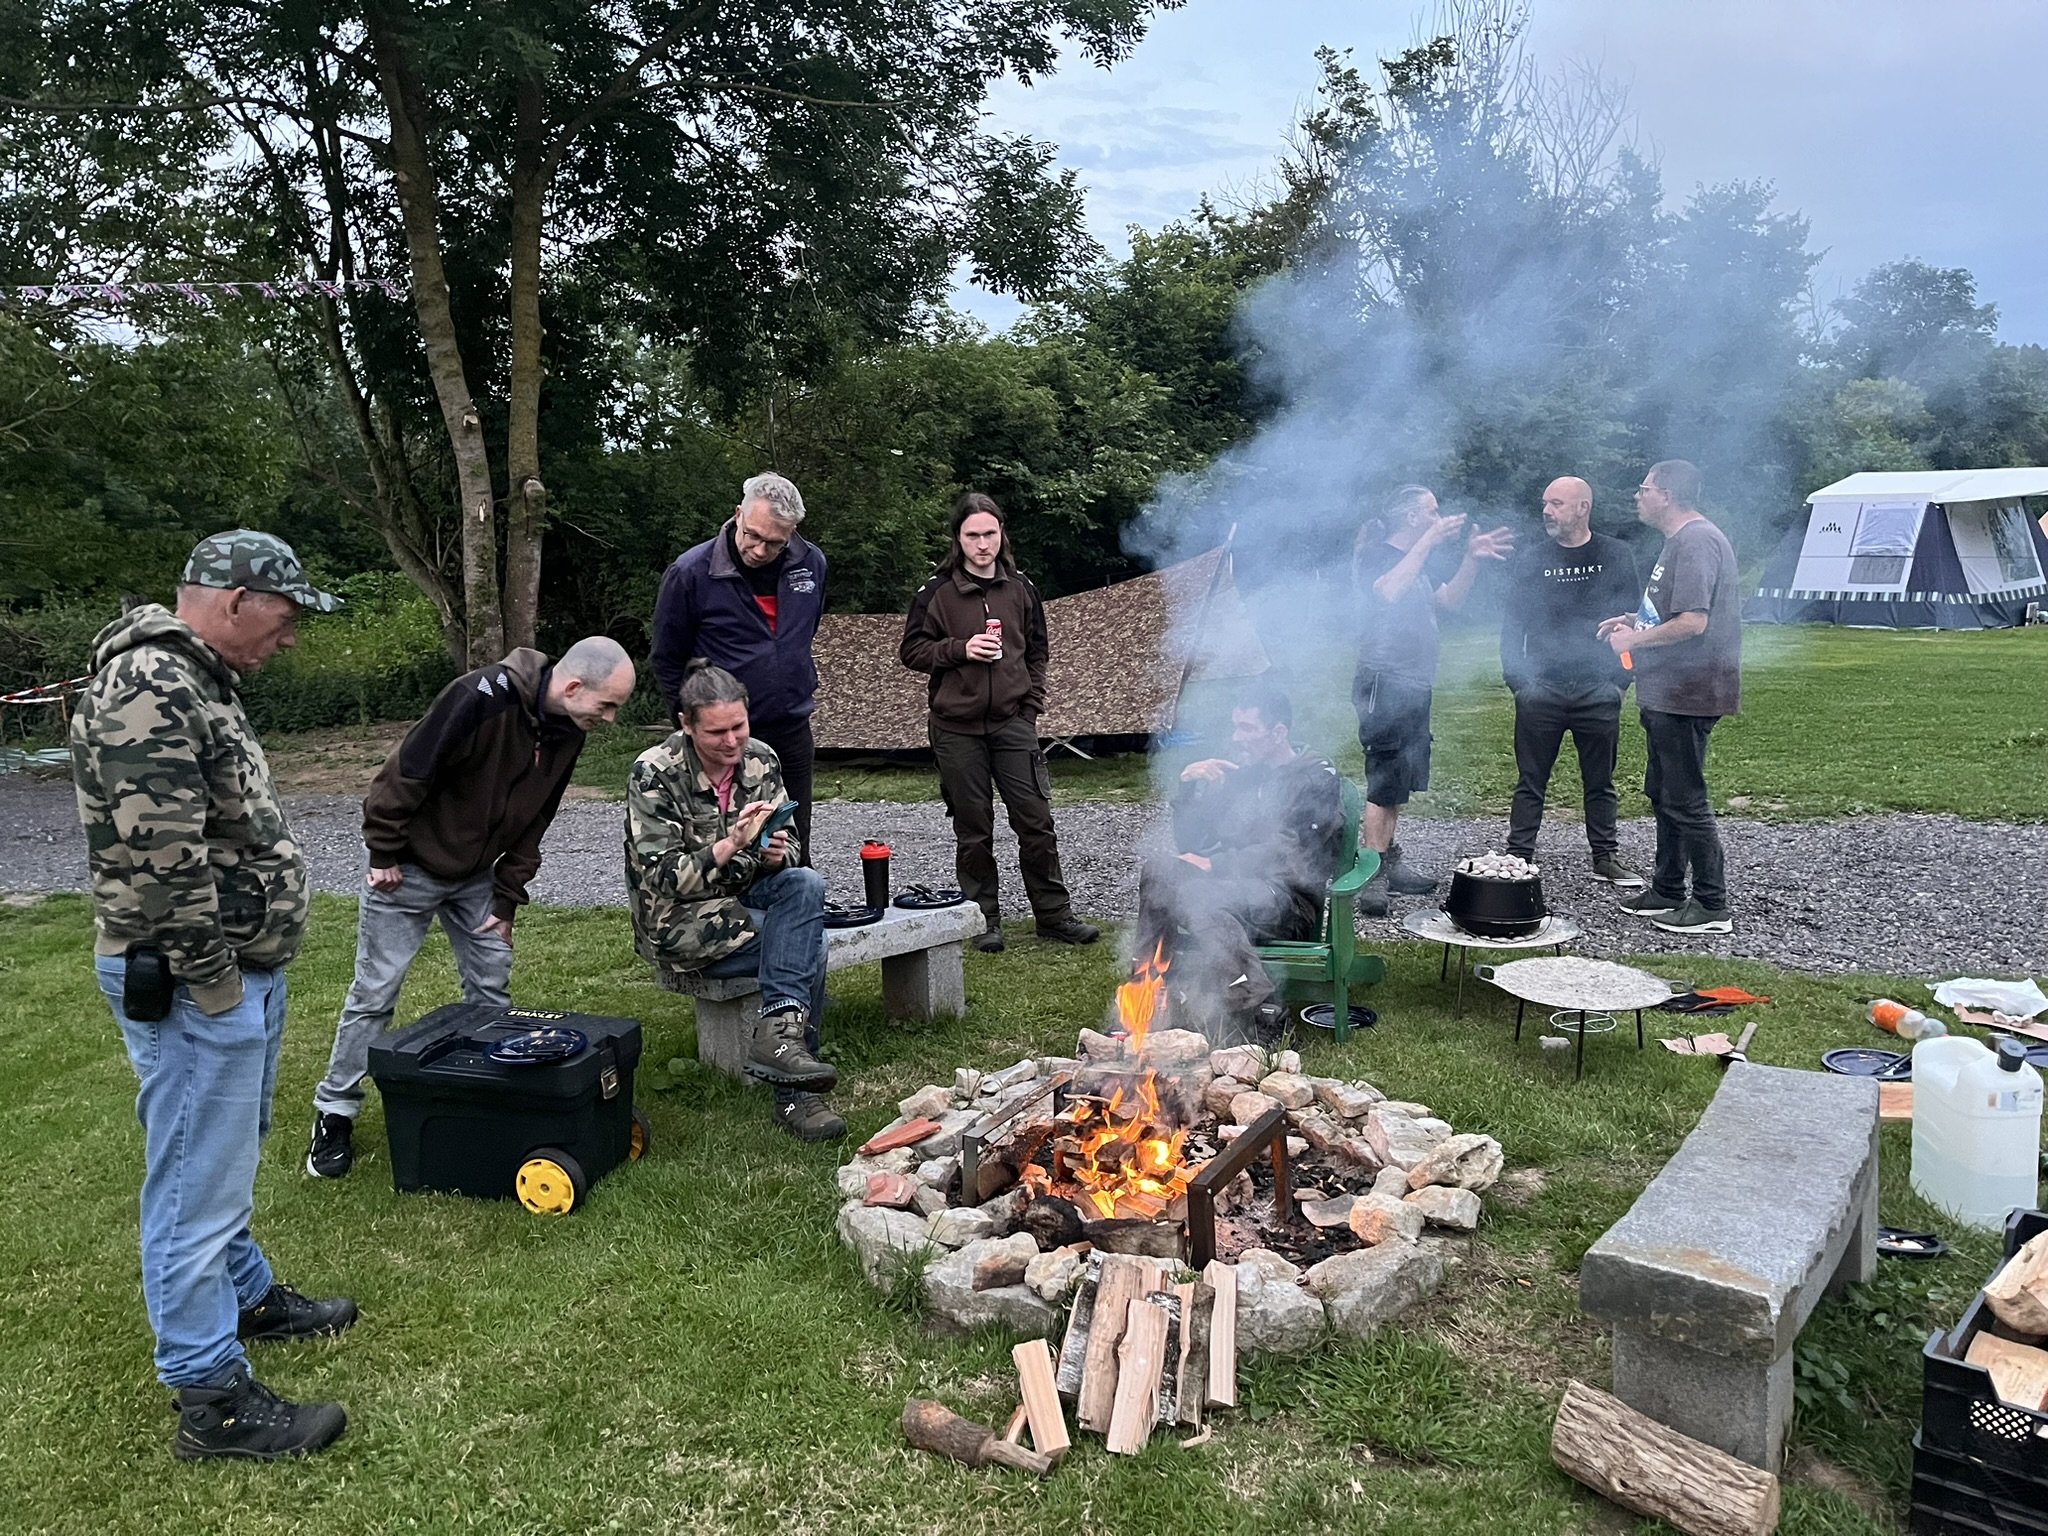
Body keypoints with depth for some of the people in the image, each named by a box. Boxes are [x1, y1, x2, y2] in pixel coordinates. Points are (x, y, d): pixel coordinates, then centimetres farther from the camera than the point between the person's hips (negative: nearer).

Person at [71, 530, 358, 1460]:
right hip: (195, 987, -10)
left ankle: (246, 1296, 42)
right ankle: (212, 1399, 9)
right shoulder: (147, 689, -21)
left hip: (240, 972, 11)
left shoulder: (195, 682, 13)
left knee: (229, 1155, 24)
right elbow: (162, 859, -27)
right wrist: (213, 980, -19)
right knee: (198, 1182, -1)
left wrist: (251, 970, 17)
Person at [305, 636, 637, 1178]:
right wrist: (384, 855, -17)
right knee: (375, 993, 1)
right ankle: (334, 1114, 13)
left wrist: (507, 899, 2)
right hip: (410, 868, -6)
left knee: (493, 985, 7)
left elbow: (533, 821, 4)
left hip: (477, 875, 6)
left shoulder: (567, 731, -5)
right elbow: (407, 772, -25)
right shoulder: (483, 698, -30)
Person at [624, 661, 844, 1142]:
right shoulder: (654, 774, -15)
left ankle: (779, 1035, -31)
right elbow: (661, 880, -19)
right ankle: (793, 1097, -17)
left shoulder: (761, 759, 0)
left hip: (744, 899, 5)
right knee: (807, 946, -24)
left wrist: (778, 854, -18)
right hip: (679, 922, -5)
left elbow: (789, 845, 8)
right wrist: (731, 845, -32)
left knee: (806, 884, -27)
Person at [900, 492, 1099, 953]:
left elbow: (1037, 649, 17)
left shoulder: (1020, 588, 7)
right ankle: (984, 920, 17)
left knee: (1036, 820, 1)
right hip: (957, 728, -2)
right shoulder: (937, 592, -2)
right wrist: (960, 649, -14)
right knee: (973, 830, 6)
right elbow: (912, 651, 1)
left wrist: (1032, 702, 6)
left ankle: (1054, 914, 12)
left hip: (1013, 723, 2)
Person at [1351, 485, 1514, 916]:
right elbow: (1389, 591, -26)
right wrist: (1429, 542, -24)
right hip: (1385, 683, -10)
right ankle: (1373, 875, -12)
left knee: (1398, 782, 13)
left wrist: (1472, 559, 4)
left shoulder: (1418, 563, 22)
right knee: (1386, 781, -13)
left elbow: (1451, 600, 18)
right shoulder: (1374, 555, -6)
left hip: (1414, 686, 10)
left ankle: (1390, 863, 20)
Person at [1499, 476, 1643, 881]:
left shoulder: (1617, 557, 5)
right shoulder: (1530, 561, 6)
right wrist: (1516, 679, -2)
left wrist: (1621, 677, -1)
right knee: (1531, 782, 3)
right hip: (1541, 690, 0)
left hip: (1598, 691, 0)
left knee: (1600, 782, 9)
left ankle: (1606, 857, 19)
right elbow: (1511, 623, 6)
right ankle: (1517, 859, 9)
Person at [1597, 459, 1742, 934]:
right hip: (1667, 693, 11)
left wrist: (1636, 640, -14)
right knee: (1663, 794, 18)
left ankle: (1713, 906, 3)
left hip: (1686, 695, -11)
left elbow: (1693, 623, -26)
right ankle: (1667, 892, 29)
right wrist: (1636, 621, 15)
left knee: (1685, 801, -5)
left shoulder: (1697, 541, -18)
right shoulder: (1681, 540, 17)